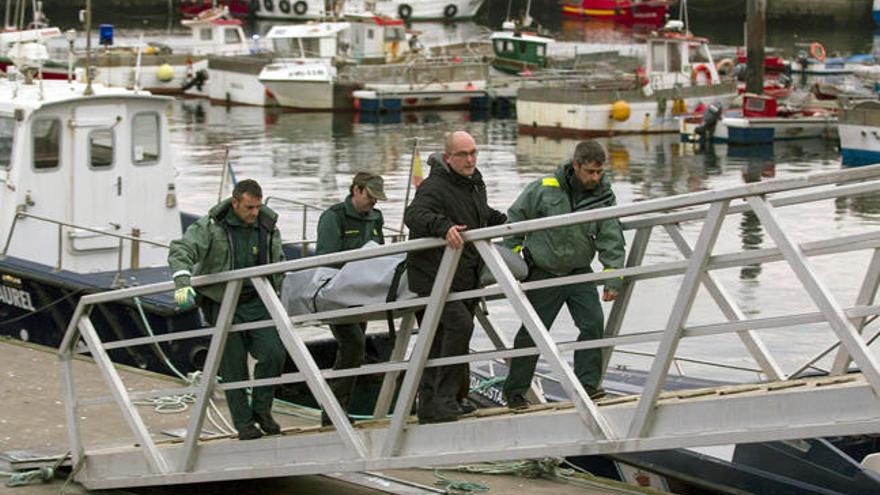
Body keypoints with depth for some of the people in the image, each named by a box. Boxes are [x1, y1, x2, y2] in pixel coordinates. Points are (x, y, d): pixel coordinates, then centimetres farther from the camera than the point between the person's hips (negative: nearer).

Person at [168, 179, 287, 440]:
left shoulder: (268, 227, 4)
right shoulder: (211, 226, -9)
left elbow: (278, 267, 17)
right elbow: (181, 250, -19)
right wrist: (183, 282, -36)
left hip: (257, 303, 3)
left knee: (273, 354, -11)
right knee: (233, 366, -1)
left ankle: (261, 409, 9)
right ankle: (244, 423, 9)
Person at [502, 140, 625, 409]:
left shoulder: (603, 197, -7)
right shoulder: (544, 189, -15)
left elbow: (611, 241, -6)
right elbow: (515, 220, -3)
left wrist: (613, 280, -13)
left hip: (579, 272, 2)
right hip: (543, 273, -2)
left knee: (593, 323, -13)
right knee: (532, 332, 3)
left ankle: (587, 382, -2)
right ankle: (514, 390, 15)